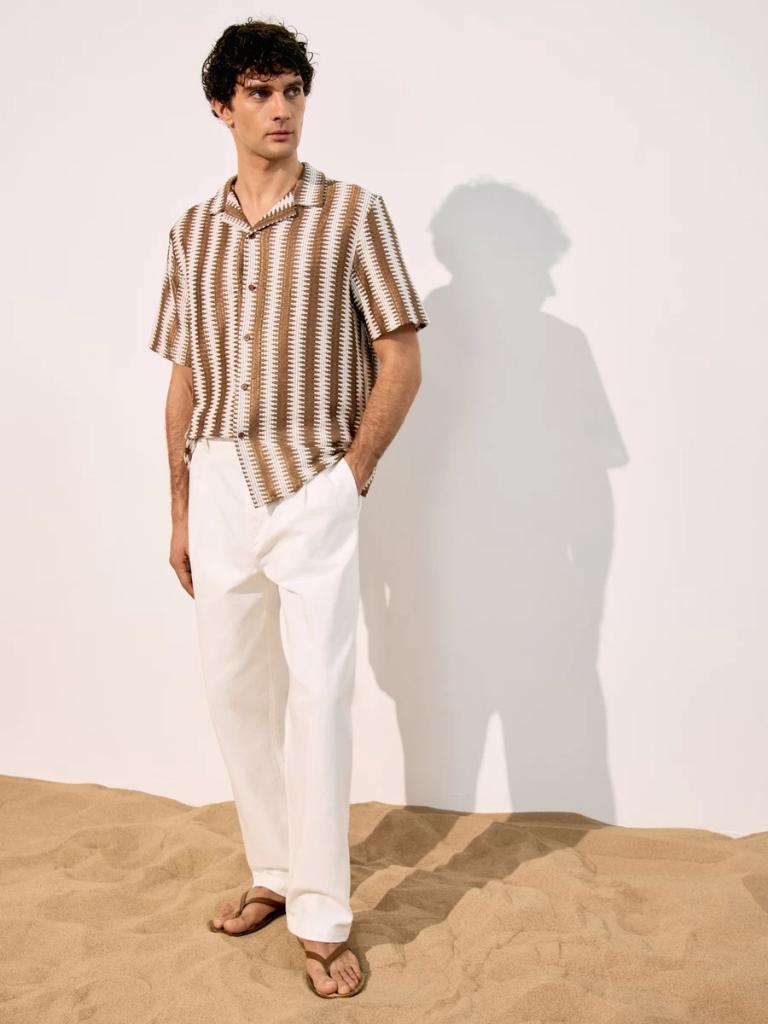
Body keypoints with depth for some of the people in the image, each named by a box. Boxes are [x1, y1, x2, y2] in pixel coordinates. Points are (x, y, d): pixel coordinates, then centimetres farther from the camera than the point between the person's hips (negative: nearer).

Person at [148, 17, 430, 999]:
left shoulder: (353, 212, -3)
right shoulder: (192, 231, 10)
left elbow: (401, 363, -2)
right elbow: (183, 378, 12)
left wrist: (352, 474, -5)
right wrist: (180, 511, 11)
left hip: (311, 484, -4)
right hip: (218, 482, 5)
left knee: (316, 694, -5)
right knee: (234, 687, 10)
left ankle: (322, 918, 6)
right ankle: (274, 872, 28)